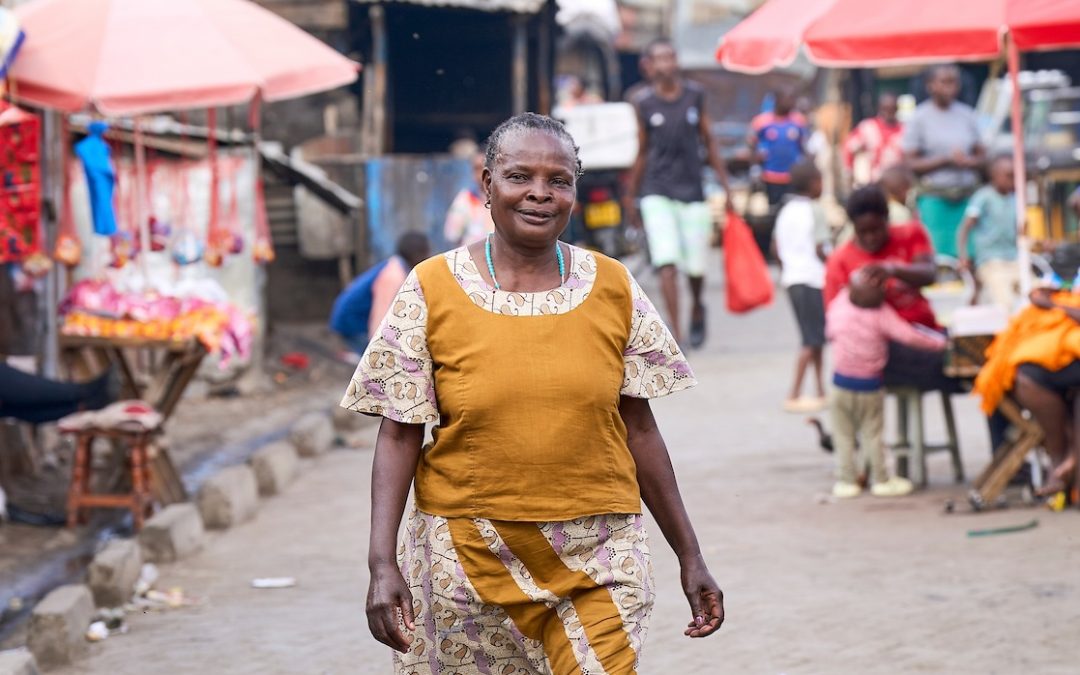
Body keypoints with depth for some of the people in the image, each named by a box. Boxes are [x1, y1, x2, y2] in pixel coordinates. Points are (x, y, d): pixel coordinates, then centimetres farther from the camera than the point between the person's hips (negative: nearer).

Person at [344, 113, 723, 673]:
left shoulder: (612, 288, 3)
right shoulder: (432, 289, -2)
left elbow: (638, 428, 8)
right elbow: (400, 434, -2)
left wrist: (689, 556, 8)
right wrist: (382, 563, -11)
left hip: (597, 563, 1)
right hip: (470, 558, -1)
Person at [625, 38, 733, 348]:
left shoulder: (695, 95, 4)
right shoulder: (645, 104, 1)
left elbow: (709, 143, 10)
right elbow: (642, 153, 8)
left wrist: (725, 186, 7)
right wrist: (630, 196, 10)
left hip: (692, 191, 1)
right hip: (657, 193, -1)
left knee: (695, 267, 5)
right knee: (667, 263, -13)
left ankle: (697, 308, 37)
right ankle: (676, 334, -11)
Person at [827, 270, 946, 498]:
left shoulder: (838, 303, -10)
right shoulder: (881, 314, -18)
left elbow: (830, 333, 7)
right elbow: (908, 336, -22)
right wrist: (938, 342, -12)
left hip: (841, 383, 1)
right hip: (870, 386, -1)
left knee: (843, 436, 10)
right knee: (872, 435, 10)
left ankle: (846, 481, 12)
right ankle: (881, 480, 15)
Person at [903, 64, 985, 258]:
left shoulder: (967, 115, 12)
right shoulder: (919, 118, 1)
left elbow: (981, 156, 15)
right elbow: (910, 164, -4)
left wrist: (969, 162, -8)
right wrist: (947, 159, -11)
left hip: (967, 197, 3)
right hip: (935, 198, -3)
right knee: (939, 256, -9)